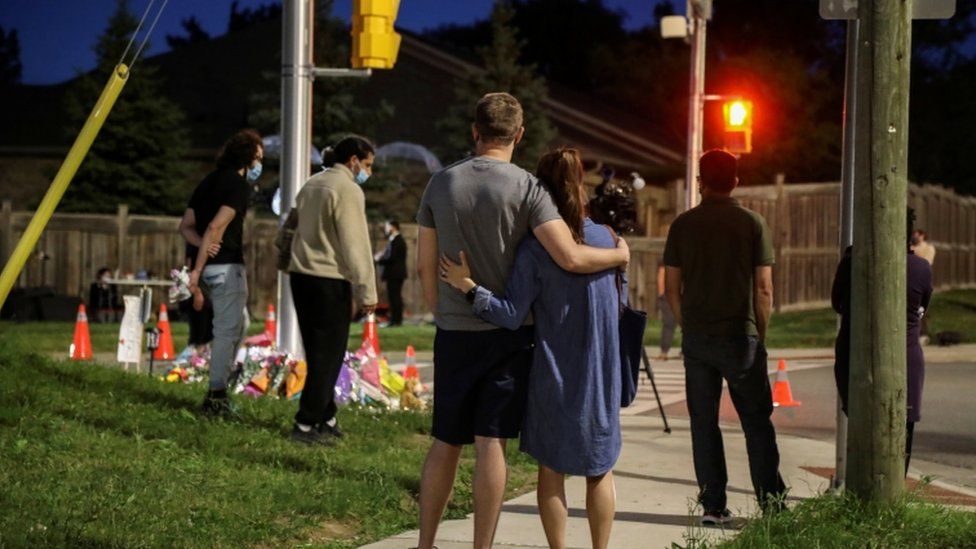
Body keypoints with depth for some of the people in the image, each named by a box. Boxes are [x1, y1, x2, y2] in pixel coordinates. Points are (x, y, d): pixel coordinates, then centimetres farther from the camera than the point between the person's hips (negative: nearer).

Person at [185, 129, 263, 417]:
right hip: (227, 265, -9)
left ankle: (218, 391, 20)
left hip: (209, 265, 9)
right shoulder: (239, 185, -10)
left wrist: (203, 246, -5)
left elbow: (186, 225, 13)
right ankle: (216, 397, -2)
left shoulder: (209, 181, 17)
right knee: (227, 331, -3)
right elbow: (216, 226, -20)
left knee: (237, 325, 19)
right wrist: (198, 268, -18)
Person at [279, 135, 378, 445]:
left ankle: (325, 419, 21)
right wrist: (366, 292, -12)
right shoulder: (348, 190, -11)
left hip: (301, 276, 9)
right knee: (328, 356, -2)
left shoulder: (312, 184, 15)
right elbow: (355, 245, -14)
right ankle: (306, 425, -3)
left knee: (318, 353, 15)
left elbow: (290, 226, 20)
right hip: (330, 280, -9)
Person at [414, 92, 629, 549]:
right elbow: (570, 258, -18)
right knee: (490, 443, 0)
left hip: (453, 332, 4)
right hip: (505, 331, -4)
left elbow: (425, 266, 8)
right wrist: (619, 254, 0)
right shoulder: (524, 187, -9)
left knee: (445, 442, 12)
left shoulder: (441, 183, 4)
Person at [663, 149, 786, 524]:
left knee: (703, 421, 7)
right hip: (740, 335, -2)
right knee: (757, 421, 5)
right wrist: (760, 334, 6)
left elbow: (672, 286, 4)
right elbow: (763, 288, -4)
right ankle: (772, 504, 4)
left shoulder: (684, 224, 3)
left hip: (696, 336, 2)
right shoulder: (751, 223, -3)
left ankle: (712, 505, 7)